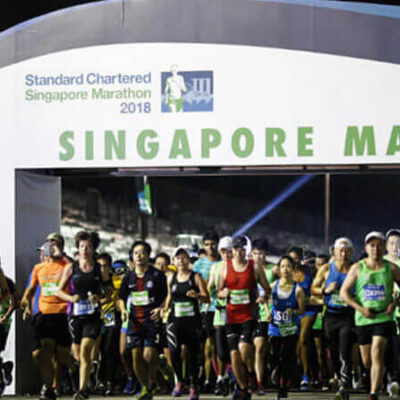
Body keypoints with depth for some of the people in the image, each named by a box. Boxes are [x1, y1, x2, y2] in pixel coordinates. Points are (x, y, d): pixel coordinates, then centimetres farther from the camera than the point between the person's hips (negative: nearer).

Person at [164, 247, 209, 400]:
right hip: (175, 320, 2)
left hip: (192, 320, -2)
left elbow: (207, 298, -3)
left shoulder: (196, 277, 1)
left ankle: (194, 387, 18)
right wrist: (165, 308, 9)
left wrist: (196, 295, -22)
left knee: (193, 354, 3)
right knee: (174, 350, -19)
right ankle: (179, 380, 2)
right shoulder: (171, 278, 11)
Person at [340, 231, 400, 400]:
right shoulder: (357, 268, 2)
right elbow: (344, 292, 1)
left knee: (377, 353, -19)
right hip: (363, 320, 2)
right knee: (367, 361, 8)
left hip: (383, 318, -2)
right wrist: (360, 308, -11)